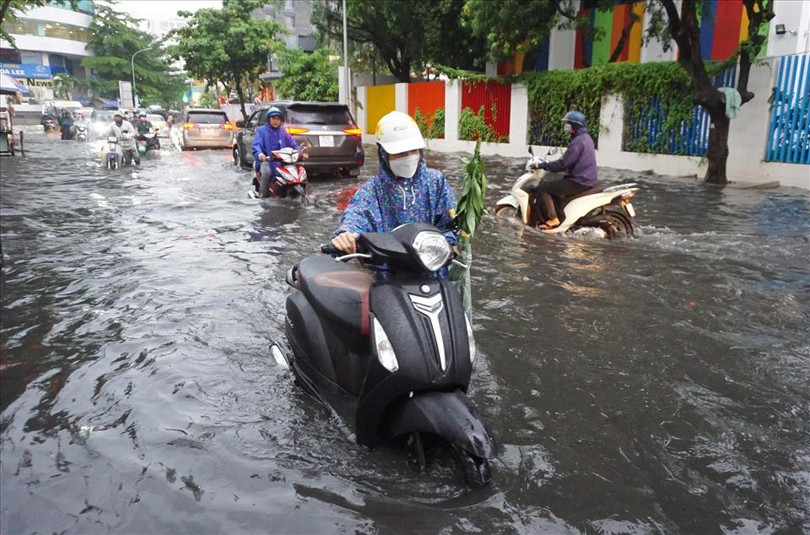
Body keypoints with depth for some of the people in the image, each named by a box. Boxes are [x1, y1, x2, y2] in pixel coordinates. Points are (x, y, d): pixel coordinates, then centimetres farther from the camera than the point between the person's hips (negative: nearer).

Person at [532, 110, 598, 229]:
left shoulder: (578, 141, -18)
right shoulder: (586, 137, 15)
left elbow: (564, 163, -22)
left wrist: (544, 165, -12)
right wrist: (549, 164, 23)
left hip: (579, 182, -11)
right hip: (588, 179, 11)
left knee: (542, 188, -11)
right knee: (555, 182, 29)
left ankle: (552, 219, -12)